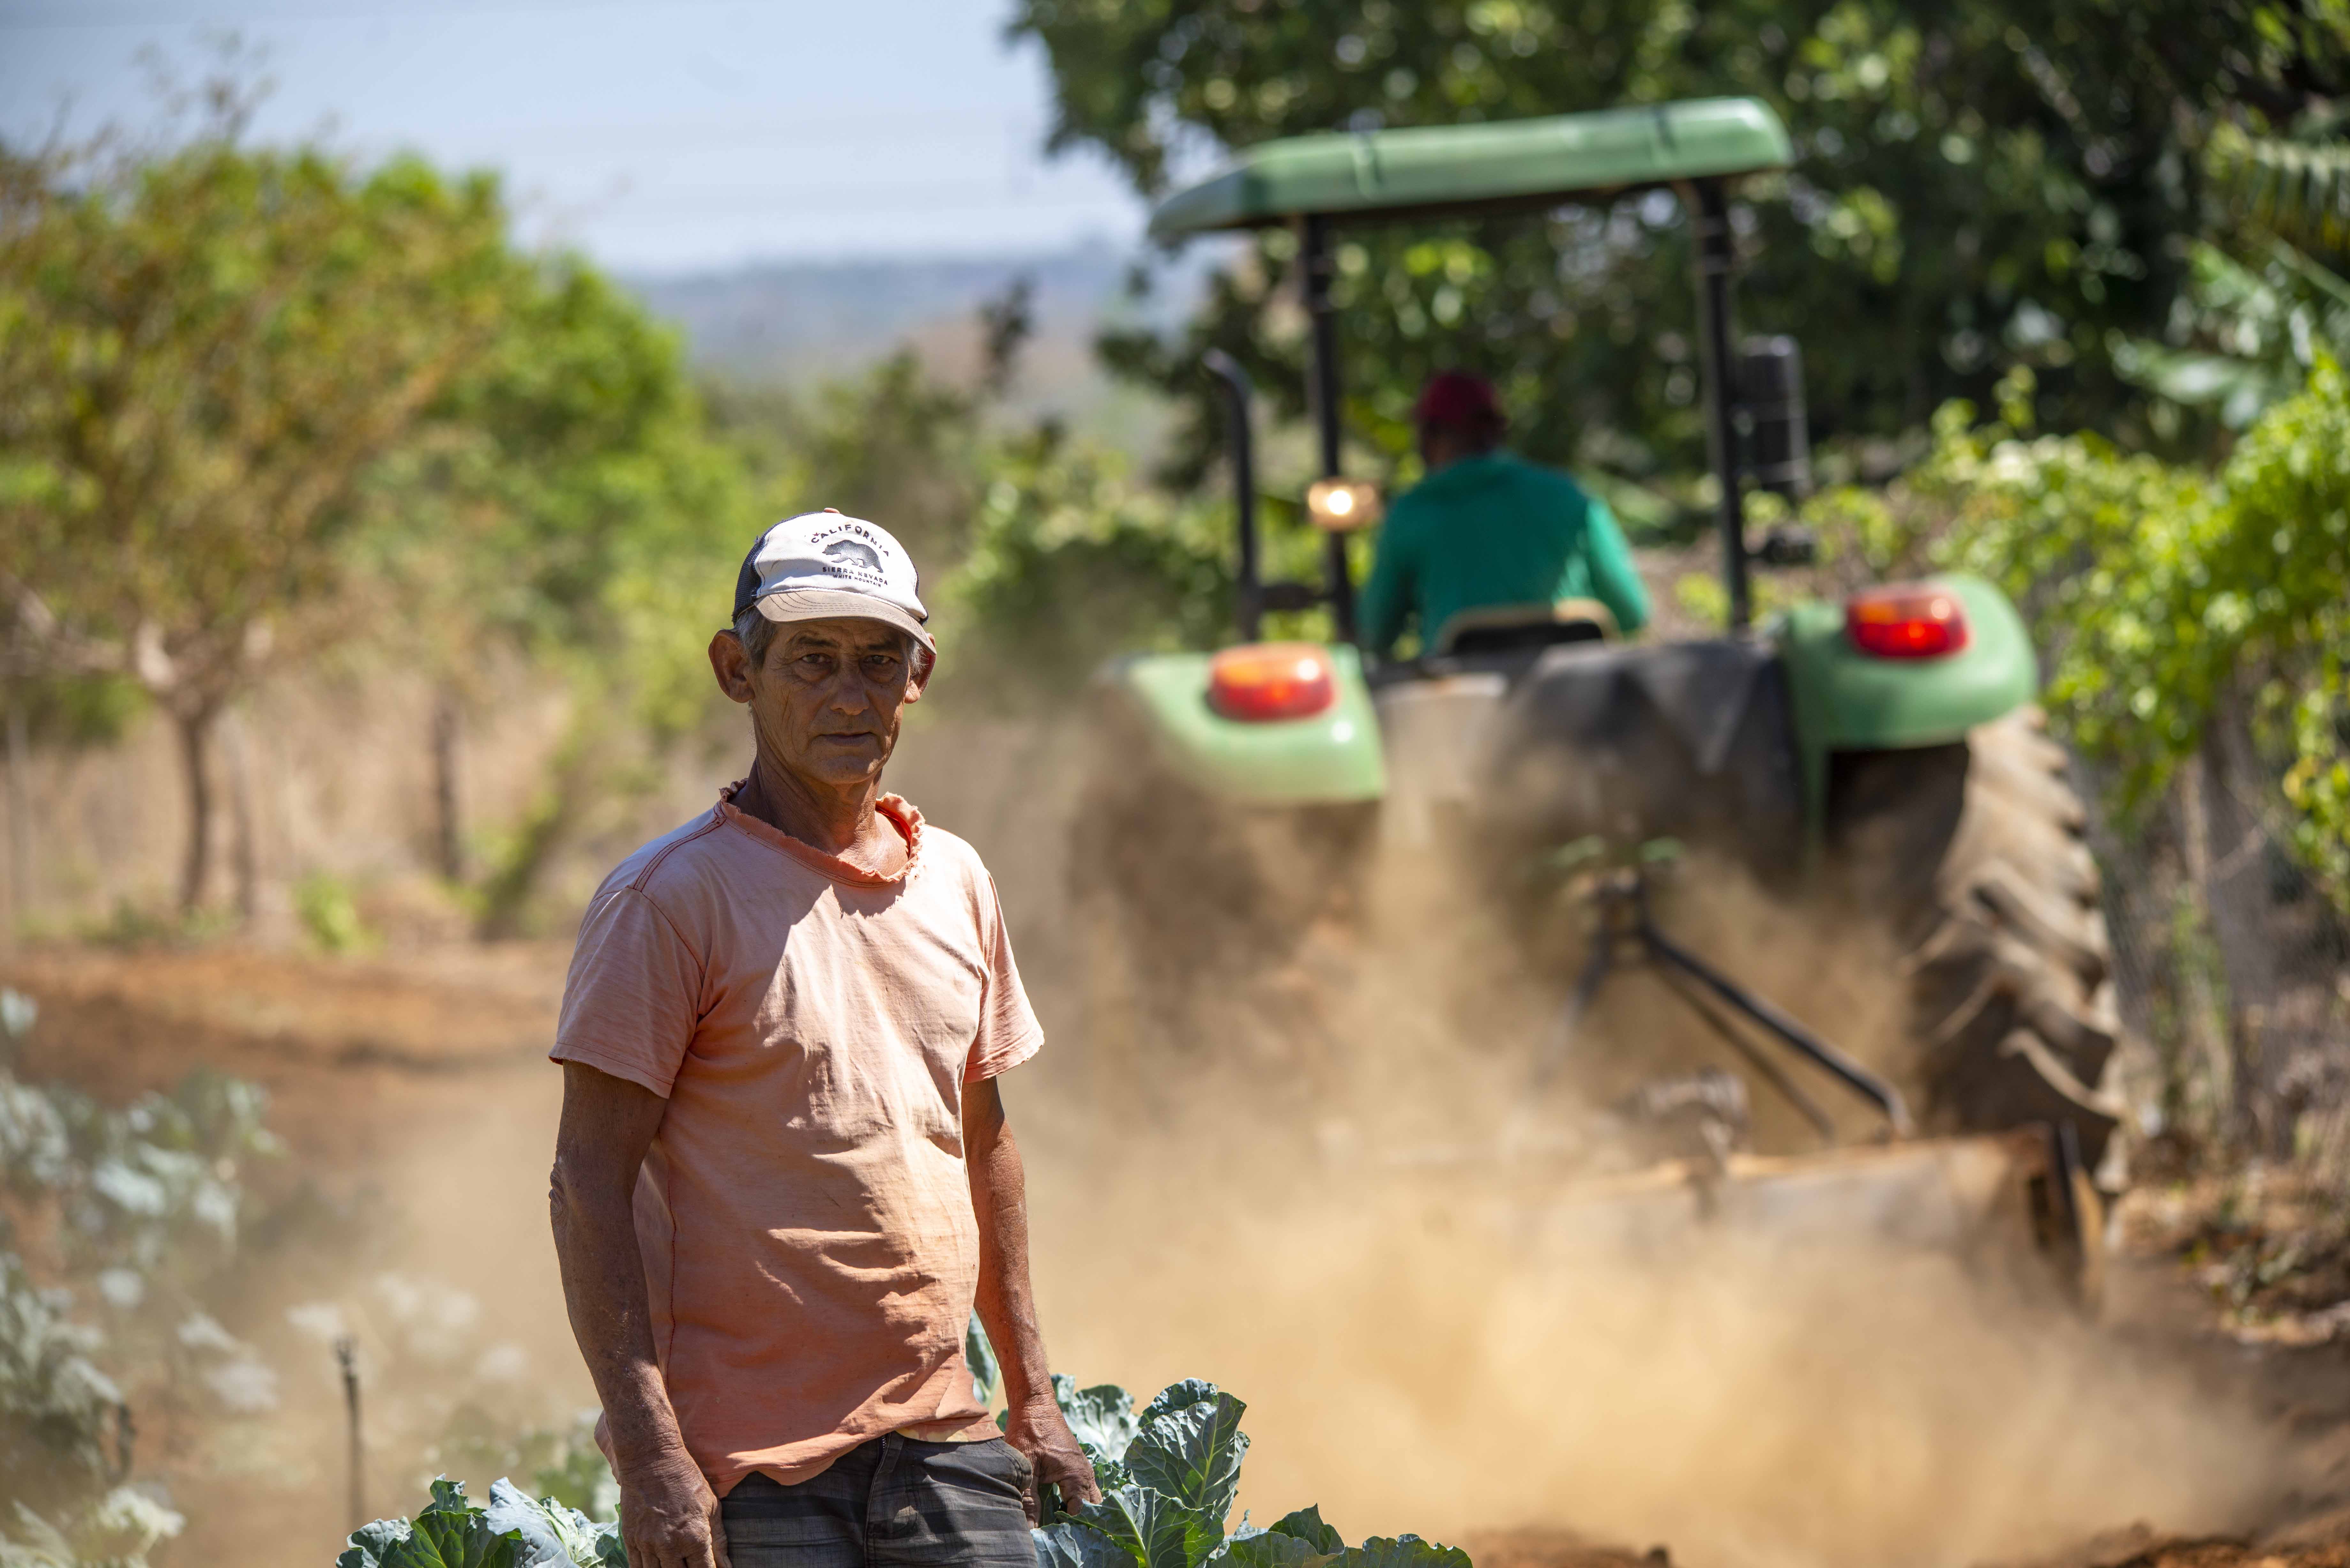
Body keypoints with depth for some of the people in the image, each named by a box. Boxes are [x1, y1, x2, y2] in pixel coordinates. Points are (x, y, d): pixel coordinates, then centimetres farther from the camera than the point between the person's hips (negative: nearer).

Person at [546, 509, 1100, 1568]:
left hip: (936, 1442, 6)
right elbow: (590, 1183, -10)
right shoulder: (670, 898, -7)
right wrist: (647, 1452, -17)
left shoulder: (956, 883, 12)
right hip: (747, 1469, -6)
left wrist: (1030, 1392, 20)